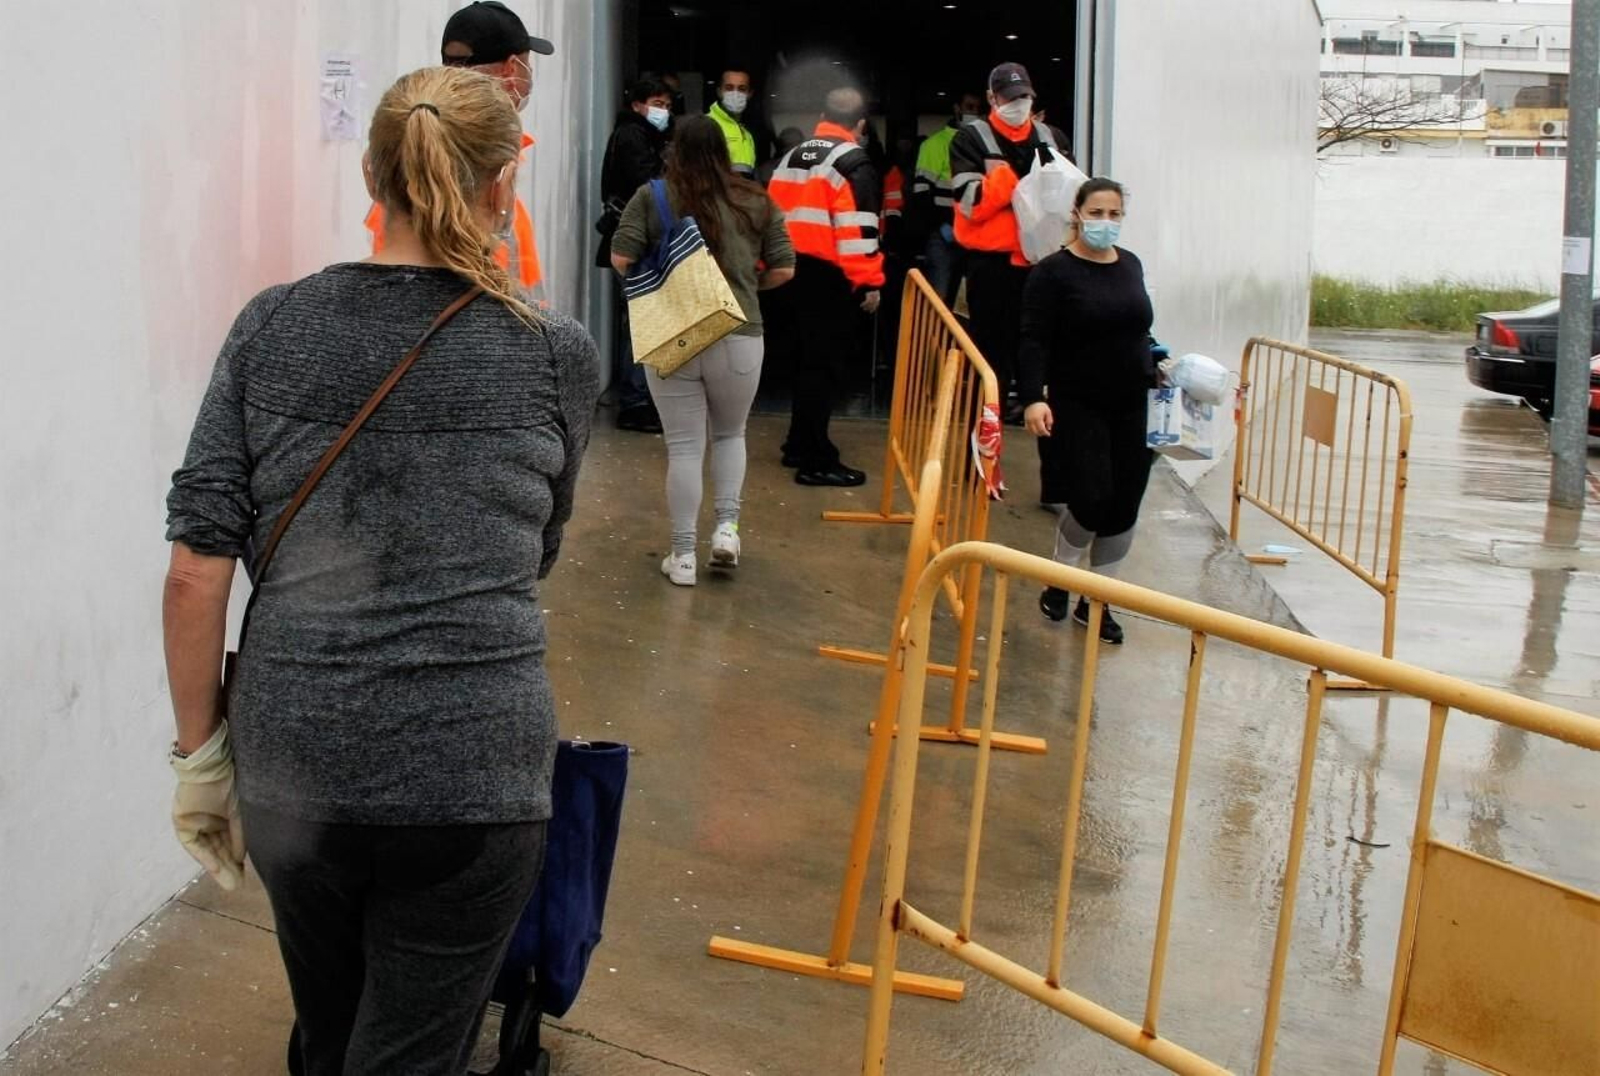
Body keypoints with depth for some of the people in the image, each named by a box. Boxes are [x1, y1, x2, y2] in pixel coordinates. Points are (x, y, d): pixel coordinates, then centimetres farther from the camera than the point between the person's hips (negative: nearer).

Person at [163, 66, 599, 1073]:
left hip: (291, 763, 3)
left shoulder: (272, 327, 1)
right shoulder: (556, 352, -2)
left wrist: (200, 749, 7)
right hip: (470, 772, -3)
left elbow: (197, 573, -3)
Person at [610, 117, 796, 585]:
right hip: (738, 338, 1)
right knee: (730, 434, 23)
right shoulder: (756, 202, 4)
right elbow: (783, 270, 5)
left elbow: (620, 259, -5)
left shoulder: (651, 198, -2)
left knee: (683, 447, 5)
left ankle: (683, 555, 9)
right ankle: (726, 526, 10)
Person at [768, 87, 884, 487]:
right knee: (825, 364, -5)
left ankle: (800, 445, 28)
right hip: (834, 278, -8)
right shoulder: (854, 164, -11)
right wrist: (870, 282, -15)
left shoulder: (793, 157, 13)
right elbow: (858, 229, -19)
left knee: (810, 358, 20)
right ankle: (815, 460, -3)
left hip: (799, 271, 8)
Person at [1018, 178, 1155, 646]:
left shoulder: (1131, 265, 9)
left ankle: (1095, 601, 20)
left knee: (1123, 507, 5)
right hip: (1076, 407, -6)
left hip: (1129, 407, 6)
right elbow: (1034, 342, -16)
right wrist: (1033, 398, -27)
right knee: (1090, 501, -13)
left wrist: (1154, 368, 16)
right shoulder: (1054, 272, -10)